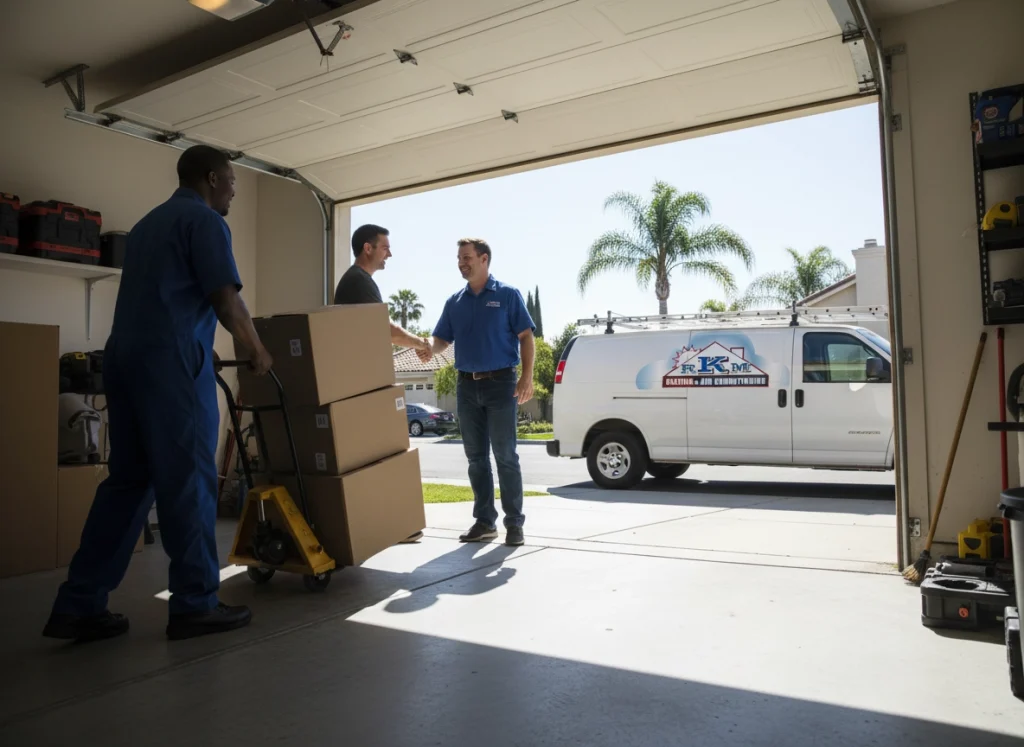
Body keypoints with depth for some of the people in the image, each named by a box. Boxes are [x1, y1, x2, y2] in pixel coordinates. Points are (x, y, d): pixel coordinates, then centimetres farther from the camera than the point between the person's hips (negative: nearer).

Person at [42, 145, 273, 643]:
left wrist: (202, 348, 39)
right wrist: (257, 352, 5)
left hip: (124, 356, 9)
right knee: (187, 481, -4)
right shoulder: (205, 221, -2)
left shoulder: (148, 222, 26)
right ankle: (195, 604, 3)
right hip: (169, 360, -9)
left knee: (127, 480, 11)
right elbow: (226, 300, -10)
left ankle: (79, 606, 13)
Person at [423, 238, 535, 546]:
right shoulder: (454, 302, 12)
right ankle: (484, 520, 16)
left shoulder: (507, 295, 0)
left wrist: (527, 378, -14)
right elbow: (443, 339, 12)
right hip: (467, 385, 5)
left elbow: (526, 337, -3)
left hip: (500, 382, -5)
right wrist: (430, 350, -12)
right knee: (476, 457, 7)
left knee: (505, 456, -4)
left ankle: (514, 522, 4)